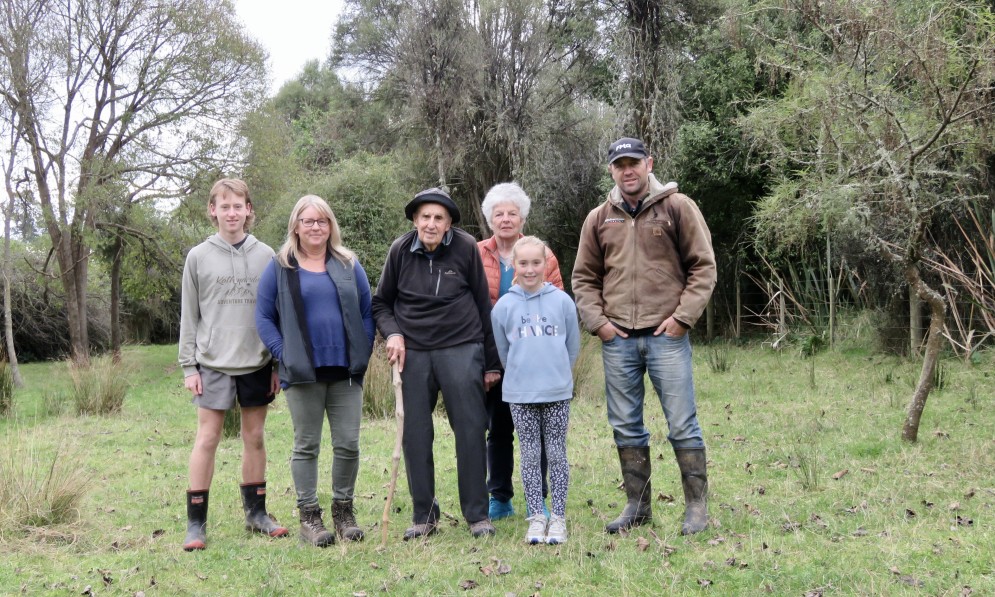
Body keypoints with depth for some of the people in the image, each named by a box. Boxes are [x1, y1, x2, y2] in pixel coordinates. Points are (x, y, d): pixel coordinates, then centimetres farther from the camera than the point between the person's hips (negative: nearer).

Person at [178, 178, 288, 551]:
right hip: (214, 362, -1)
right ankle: (196, 523, 7)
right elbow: (189, 316, 3)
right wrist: (188, 366, -2)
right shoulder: (198, 257, 2)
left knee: (255, 437, 9)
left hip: (257, 362, 2)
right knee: (207, 439, -1)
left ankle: (256, 513, 21)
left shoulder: (265, 255, 5)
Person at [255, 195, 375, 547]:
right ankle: (308, 516, 15)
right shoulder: (280, 268, 4)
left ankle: (343, 511, 20)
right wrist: (284, 354, -9)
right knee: (306, 446, 6)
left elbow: (367, 311, 11)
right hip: (303, 373, -2)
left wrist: (363, 353, 0)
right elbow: (263, 316, 2)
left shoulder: (349, 265, 10)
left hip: (346, 371, 2)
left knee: (348, 444, 5)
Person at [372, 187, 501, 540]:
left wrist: (492, 362, 3)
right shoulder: (400, 251, 1)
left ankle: (478, 515, 11)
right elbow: (381, 303, 12)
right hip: (413, 353, 2)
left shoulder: (465, 248, -4)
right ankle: (424, 516, 17)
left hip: (461, 350, -2)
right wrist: (392, 333, -8)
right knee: (415, 436, 4)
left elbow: (483, 305, 1)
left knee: (470, 431, -1)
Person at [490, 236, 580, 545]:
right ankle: (536, 518, 13)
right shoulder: (503, 306, 0)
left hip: (558, 392, 0)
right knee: (530, 455, 6)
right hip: (520, 394, 1)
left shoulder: (562, 301, -2)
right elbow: (502, 351, 10)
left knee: (556, 453, 5)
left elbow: (573, 346, 7)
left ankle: (558, 517, 12)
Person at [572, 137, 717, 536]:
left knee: (682, 425, 0)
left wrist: (683, 316, -9)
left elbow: (703, 266, -1)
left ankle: (697, 505, 13)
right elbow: (584, 278, 15)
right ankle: (637, 505, 22)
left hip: (667, 336, -4)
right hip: (617, 339, 4)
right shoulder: (599, 219, 10)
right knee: (626, 427, 10)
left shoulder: (677, 207, 0)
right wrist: (596, 320, 1)